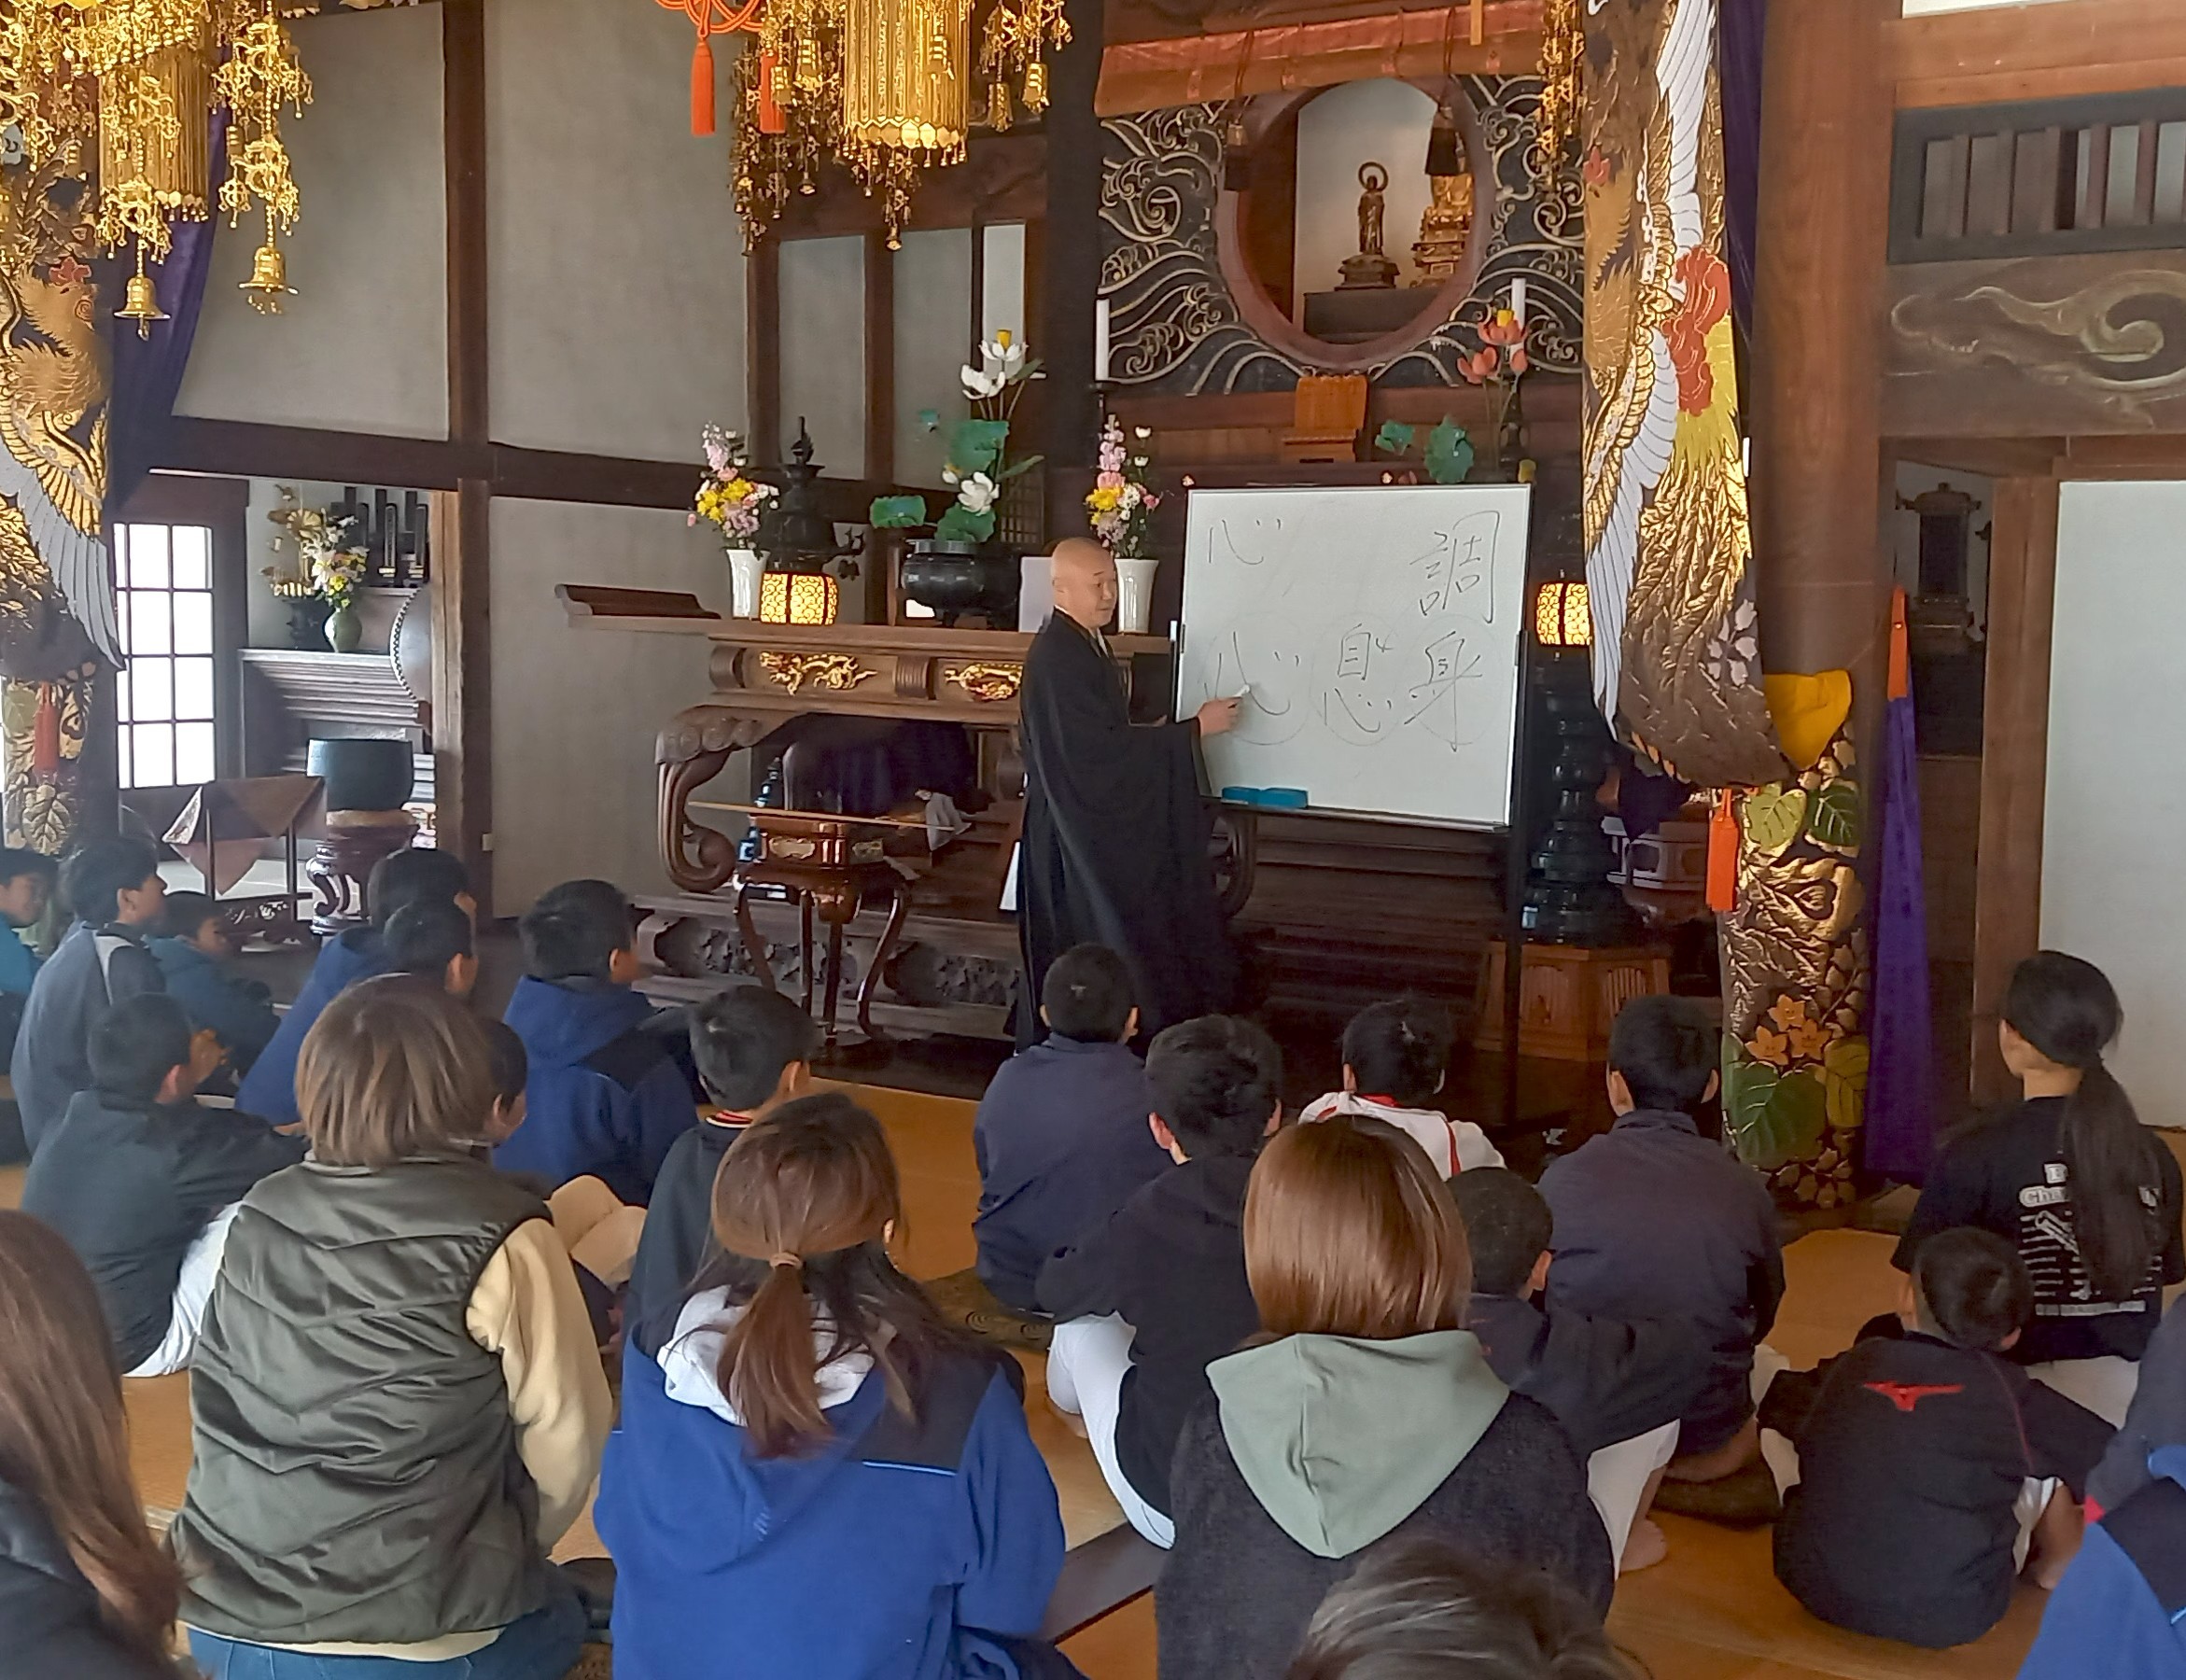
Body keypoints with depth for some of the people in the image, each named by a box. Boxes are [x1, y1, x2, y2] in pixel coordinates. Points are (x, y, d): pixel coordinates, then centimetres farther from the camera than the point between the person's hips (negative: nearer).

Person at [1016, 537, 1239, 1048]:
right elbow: (1099, 746, -24)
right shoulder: (1056, 656, -21)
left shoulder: (1089, 644, 11)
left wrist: (1156, 735, 6)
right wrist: (1195, 729, -20)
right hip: (1077, 833, -10)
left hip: (1104, 824, 10)